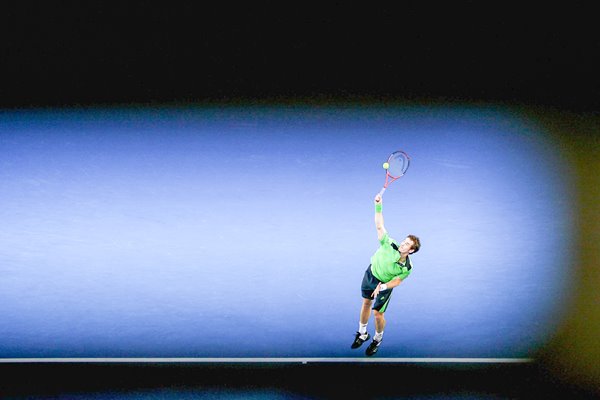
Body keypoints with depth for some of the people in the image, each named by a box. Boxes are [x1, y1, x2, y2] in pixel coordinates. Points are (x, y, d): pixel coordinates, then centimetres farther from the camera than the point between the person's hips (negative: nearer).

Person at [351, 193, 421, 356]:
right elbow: (379, 226, -29)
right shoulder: (389, 245, -26)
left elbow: (397, 281, -12)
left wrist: (382, 287, -27)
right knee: (366, 304, 17)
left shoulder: (407, 267, -25)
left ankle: (377, 340, 32)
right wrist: (378, 206, -42)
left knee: (378, 313, 0)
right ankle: (362, 334, 41)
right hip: (370, 275, 3)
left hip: (385, 285, -3)